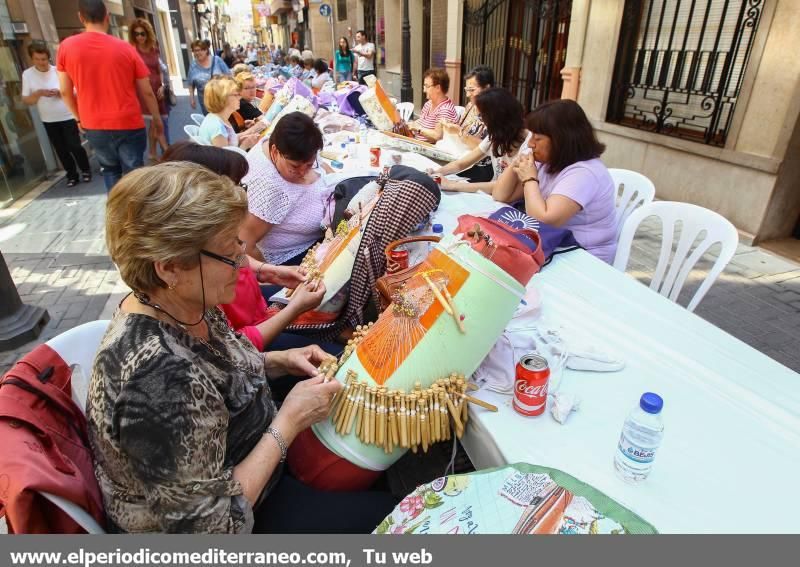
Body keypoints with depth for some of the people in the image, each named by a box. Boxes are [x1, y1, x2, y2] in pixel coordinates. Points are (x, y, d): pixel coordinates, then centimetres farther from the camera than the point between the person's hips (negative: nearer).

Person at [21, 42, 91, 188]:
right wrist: (38, 93, -18)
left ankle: (86, 170, 18)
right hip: (48, 121, 2)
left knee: (75, 146, -2)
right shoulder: (27, 74, -1)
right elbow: (26, 101, -1)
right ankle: (72, 175, 19)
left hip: (68, 117, -2)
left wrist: (60, 93, -19)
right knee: (61, 150, 7)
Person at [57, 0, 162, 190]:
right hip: (129, 125, -3)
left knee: (110, 170, 23)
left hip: (93, 127, 3)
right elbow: (146, 92, -2)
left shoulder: (66, 47, 0)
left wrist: (79, 118, 22)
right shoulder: (126, 49, -6)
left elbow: (65, 92, 6)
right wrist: (157, 119, 13)